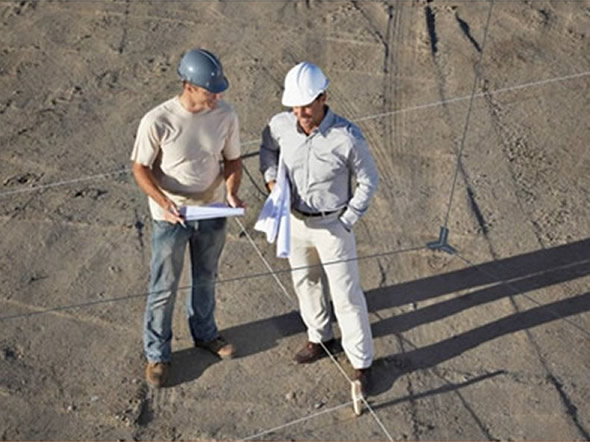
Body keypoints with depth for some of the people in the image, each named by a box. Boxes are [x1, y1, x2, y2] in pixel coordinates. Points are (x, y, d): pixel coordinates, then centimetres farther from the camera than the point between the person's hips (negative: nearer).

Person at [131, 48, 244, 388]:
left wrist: (232, 193, -18)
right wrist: (164, 203, -28)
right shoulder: (157, 121, -25)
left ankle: (205, 333, 48)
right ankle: (157, 353, 30)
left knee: (206, 279, 24)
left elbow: (232, 160, 0)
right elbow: (141, 169, -13)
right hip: (170, 219, -4)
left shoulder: (226, 115, -13)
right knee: (164, 288, 10)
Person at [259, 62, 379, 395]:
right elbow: (268, 148, 10)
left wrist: (346, 223, -14)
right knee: (306, 283, 23)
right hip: (294, 220, 5)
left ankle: (362, 362, 22)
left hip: (332, 224, -4)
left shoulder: (348, 137, -28)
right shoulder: (281, 125, -16)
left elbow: (369, 182, -12)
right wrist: (272, 182, -6)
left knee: (347, 295, 4)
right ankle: (321, 338, 48)